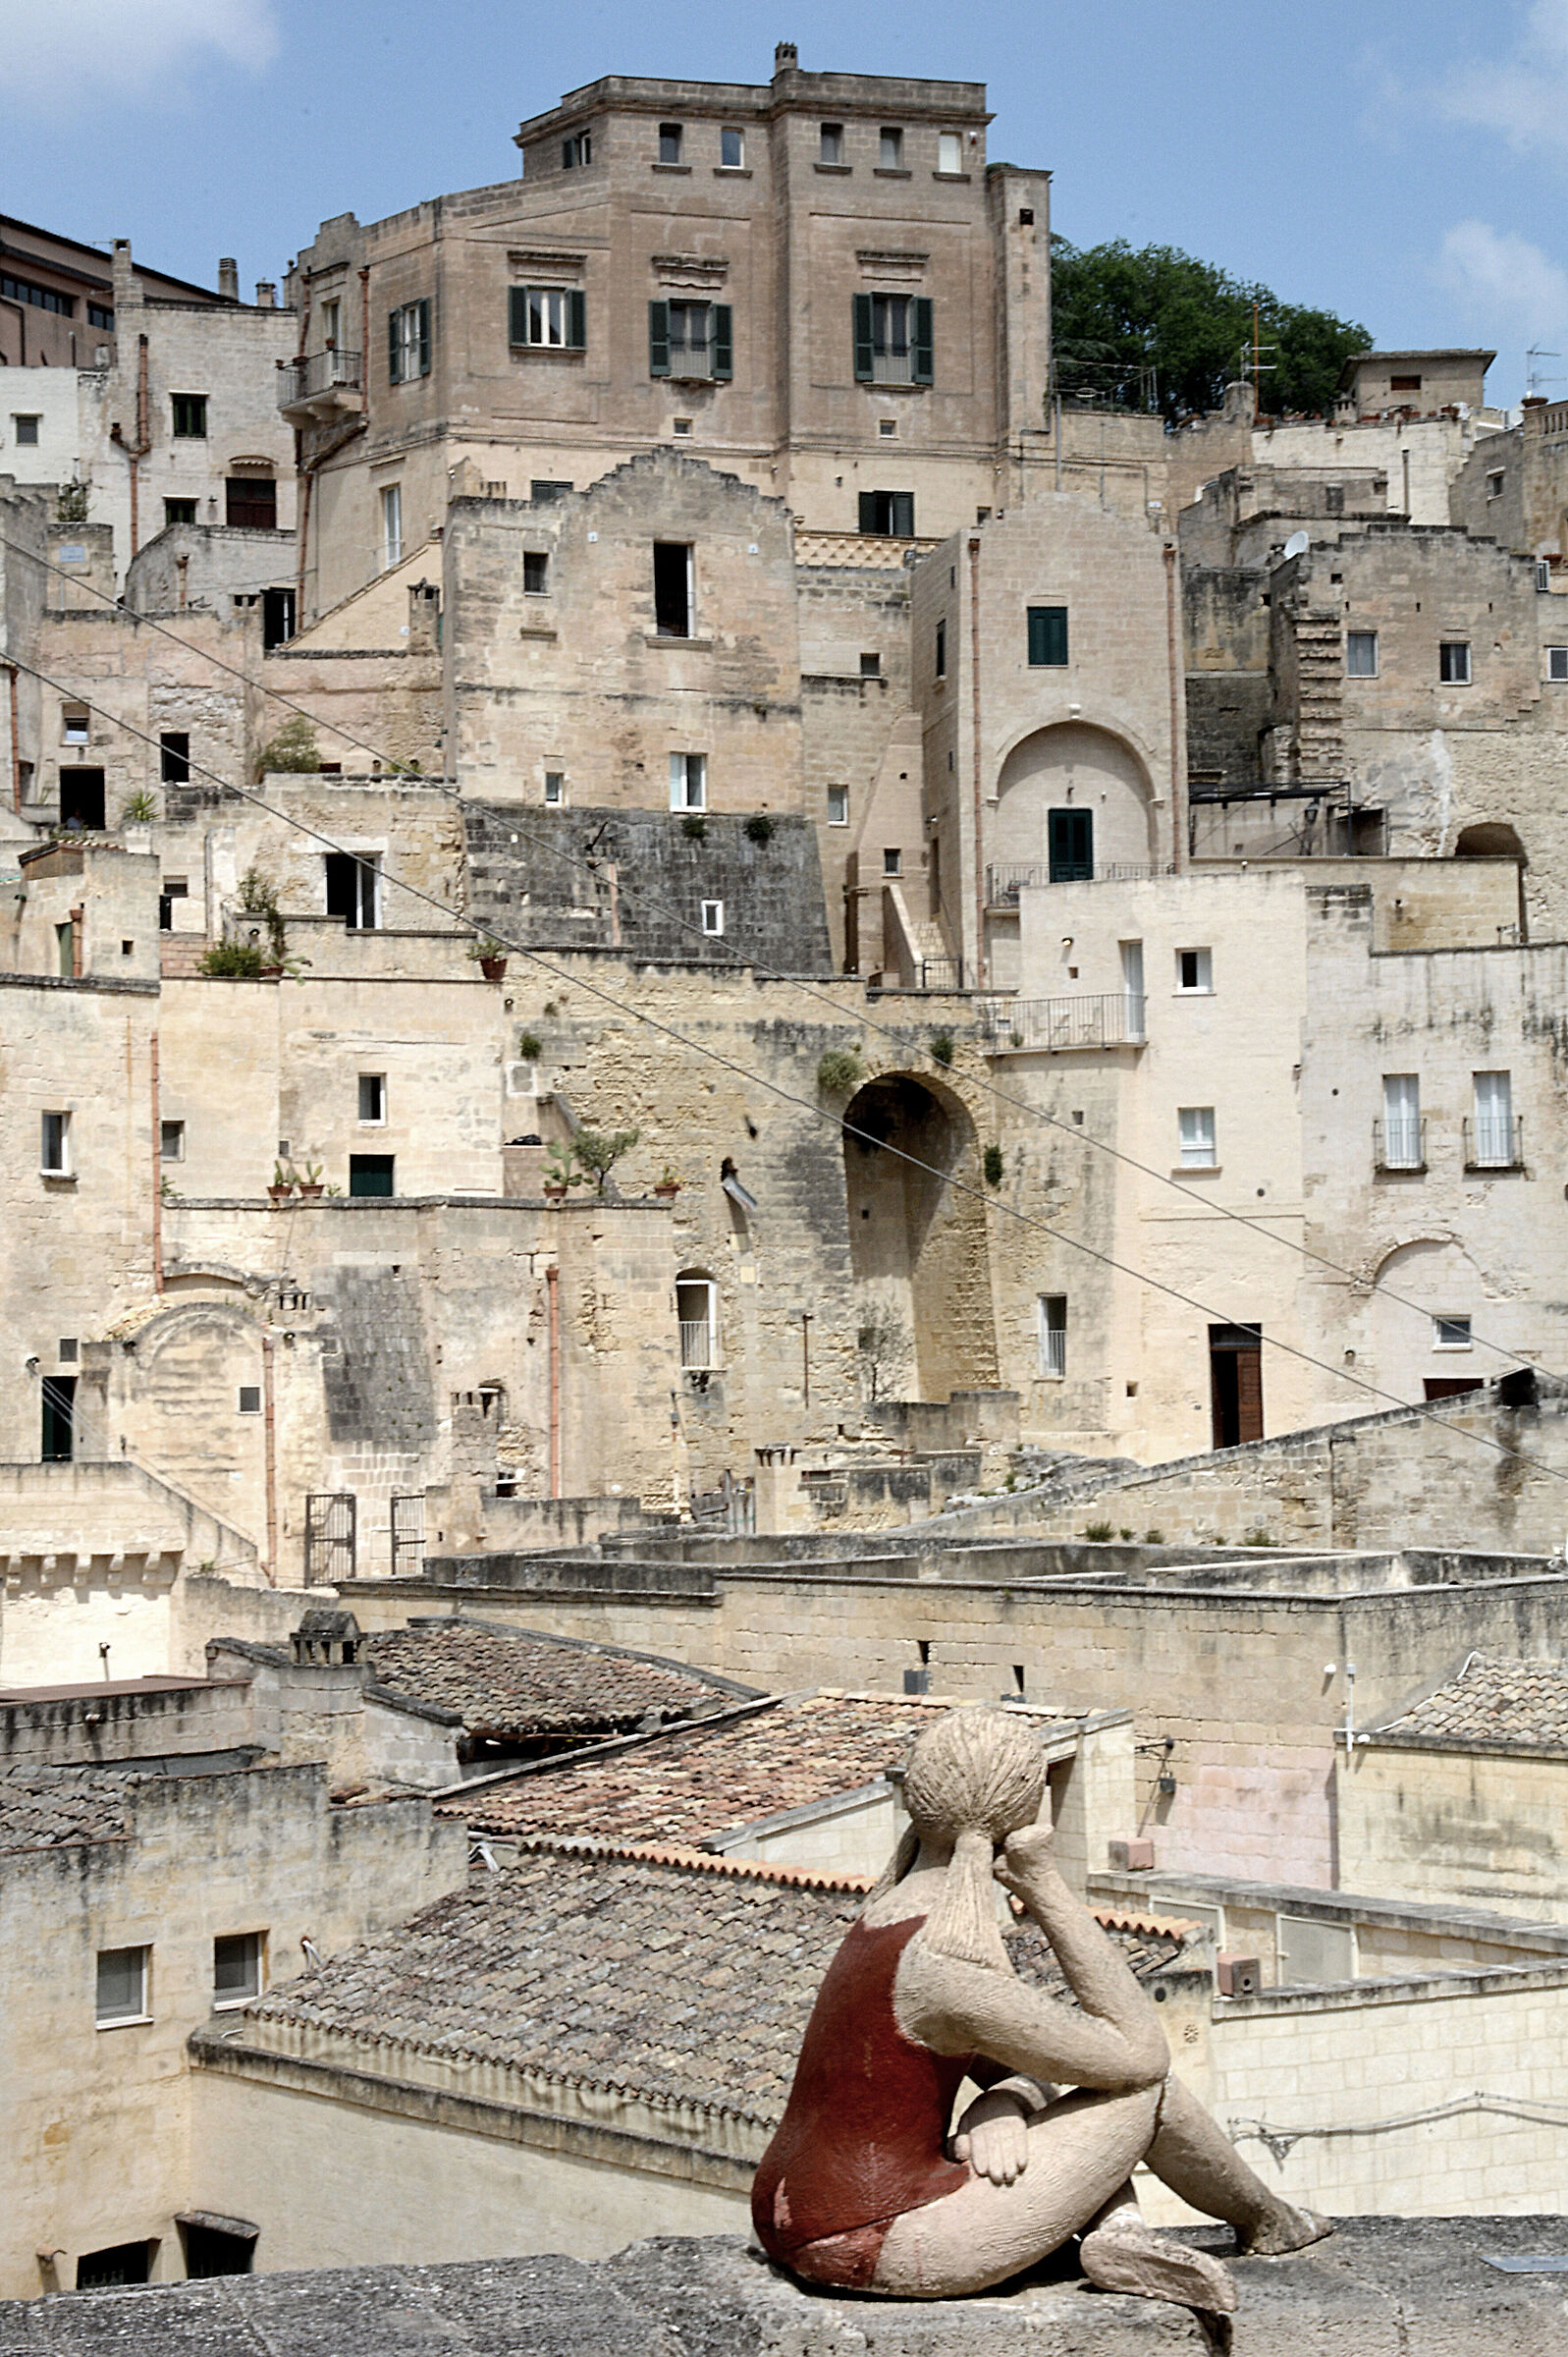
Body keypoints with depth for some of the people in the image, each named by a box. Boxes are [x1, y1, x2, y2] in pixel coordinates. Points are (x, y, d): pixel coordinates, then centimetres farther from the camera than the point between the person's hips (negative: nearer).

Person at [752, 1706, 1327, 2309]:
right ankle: (1262, 2219, 26)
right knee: (1144, 2086, 1)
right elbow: (1140, 2052, -15)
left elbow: (990, 2051, 16)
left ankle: (1116, 2233, 1)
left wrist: (1002, 2106, -9)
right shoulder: (946, 1965, -23)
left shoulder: (890, 1907, 6)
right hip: (878, 2250, -9)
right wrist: (1046, 1886, -16)